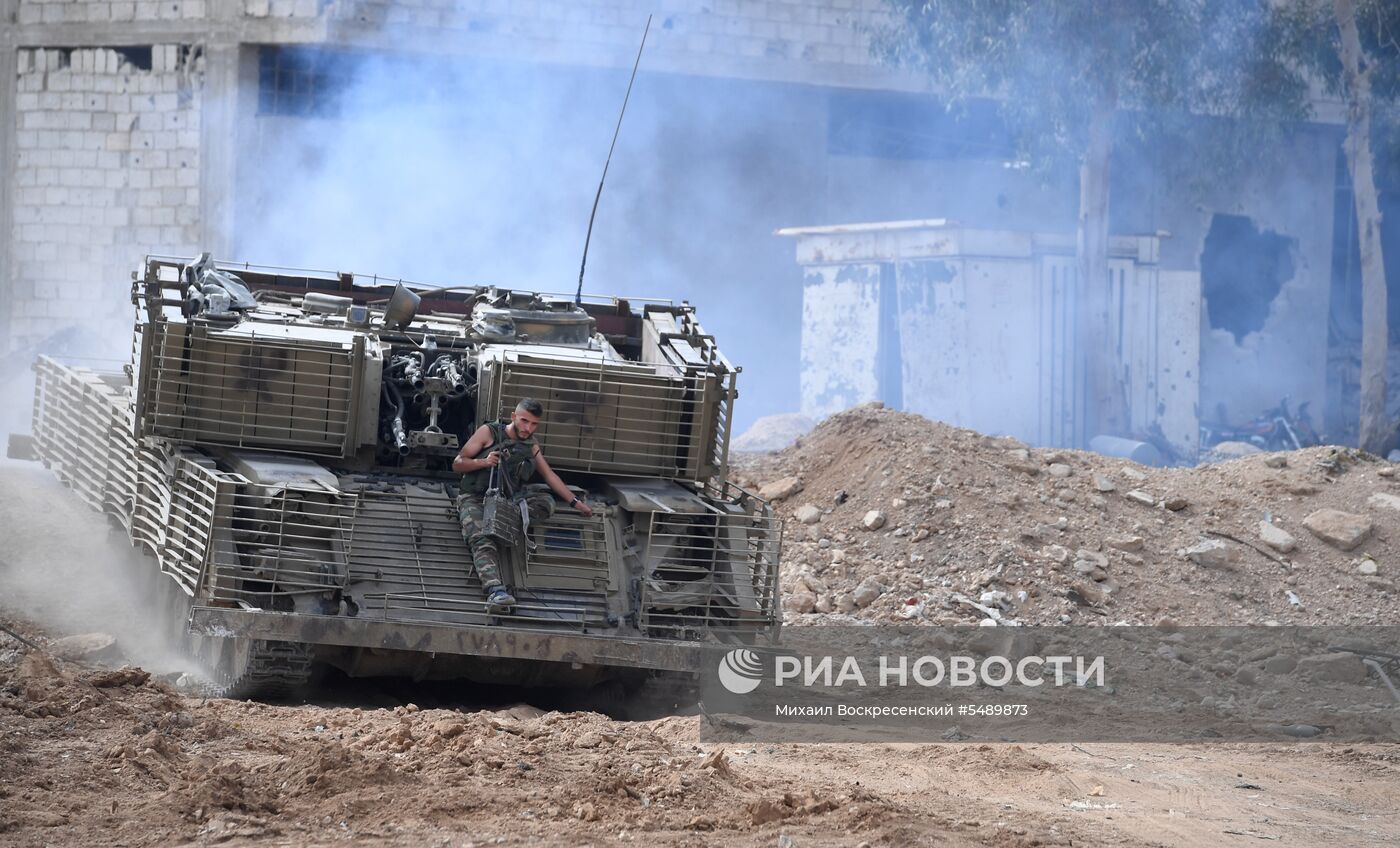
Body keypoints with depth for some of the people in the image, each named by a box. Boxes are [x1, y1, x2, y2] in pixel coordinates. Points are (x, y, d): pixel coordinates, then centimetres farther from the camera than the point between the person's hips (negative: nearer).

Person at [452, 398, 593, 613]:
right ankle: (496, 591, -54)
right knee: (483, 541, -33)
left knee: (546, 502, -18)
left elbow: (549, 475, 23)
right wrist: (484, 462, -17)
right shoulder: (489, 432, 0)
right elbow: (457, 464, 1)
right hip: (475, 498, -5)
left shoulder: (531, 445, 14)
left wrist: (575, 502, 22)